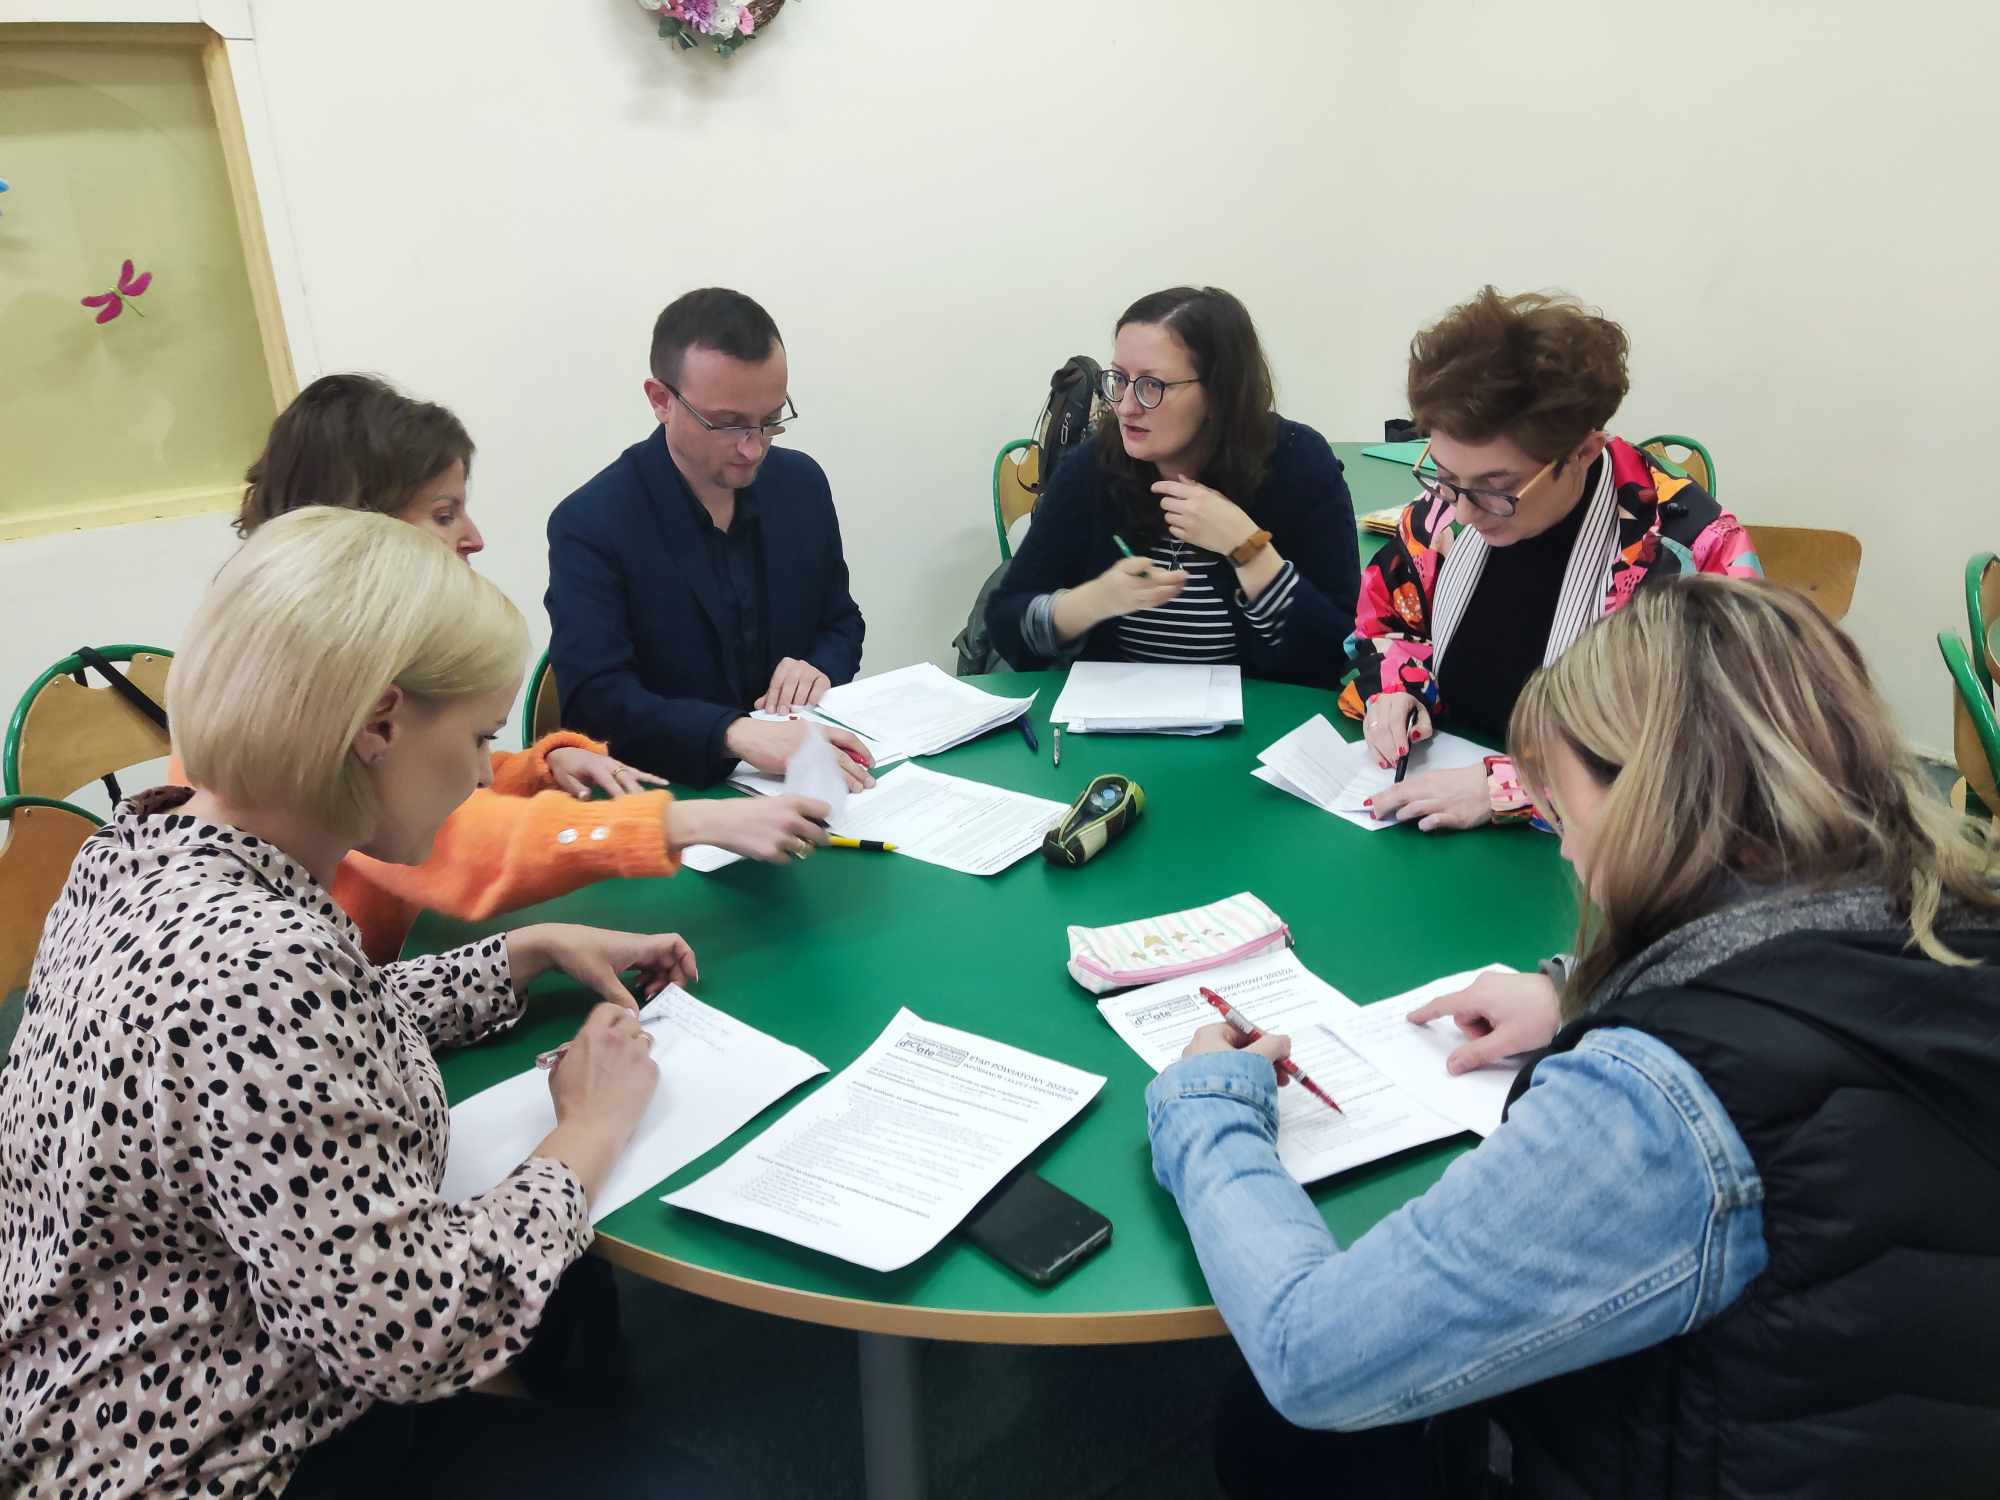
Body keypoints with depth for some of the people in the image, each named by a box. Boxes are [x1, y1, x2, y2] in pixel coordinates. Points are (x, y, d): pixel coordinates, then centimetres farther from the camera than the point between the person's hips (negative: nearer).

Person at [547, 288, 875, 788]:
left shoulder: (802, 484, 2)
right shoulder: (591, 525, -13)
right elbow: (595, 701, -22)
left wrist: (821, 669, -8)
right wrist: (735, 734, -37)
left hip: (804, 778, 4)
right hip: (668, 795, -4)